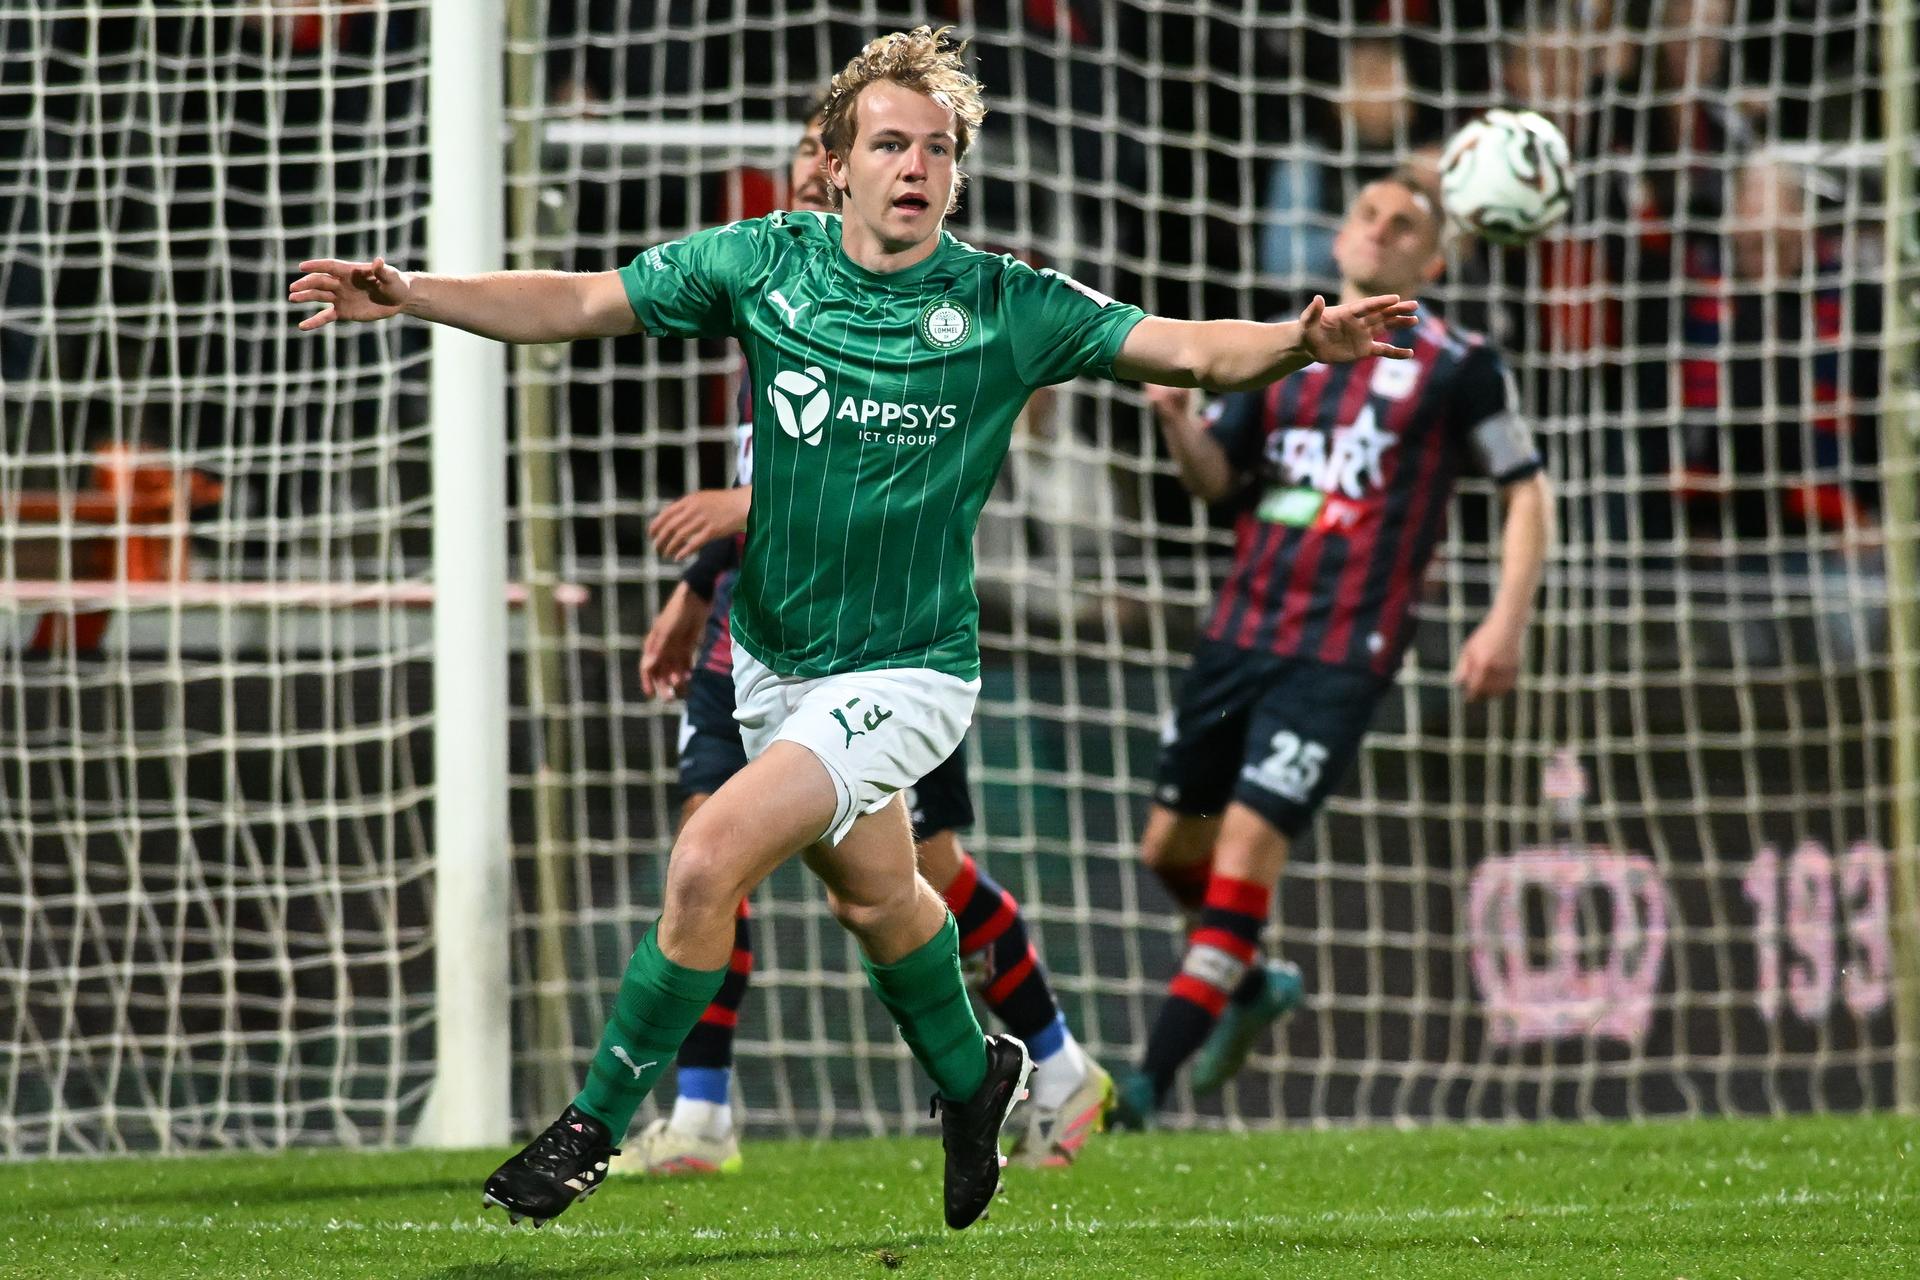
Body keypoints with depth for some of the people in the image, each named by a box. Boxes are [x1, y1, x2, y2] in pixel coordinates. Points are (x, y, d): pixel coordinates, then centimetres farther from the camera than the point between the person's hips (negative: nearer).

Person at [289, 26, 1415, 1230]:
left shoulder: (1007, 307, -14)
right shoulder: (761, 263, -6)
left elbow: (1185, 349, -18)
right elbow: (575, 303, -1)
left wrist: (1299, 342, -37)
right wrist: (408, 296, -12)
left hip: (905, 671, -5)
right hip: (773, 657, 5)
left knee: (709, 862, -20)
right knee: (873, 893, 22)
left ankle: (597, 1127, -5)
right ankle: (973, 1078, 51)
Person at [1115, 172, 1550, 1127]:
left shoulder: (1456, 367, 0)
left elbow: (1525, 488, 4)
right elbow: (1215, 476, 12)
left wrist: (1507, 621, -7)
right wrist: (1177, 418, -10)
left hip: (1342, 654, -5)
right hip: (1240, 634, 5)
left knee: (1249, 840, -14)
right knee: (1171, 847, 9)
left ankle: (1149, 1082, -11)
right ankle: (1251, 987, 38)